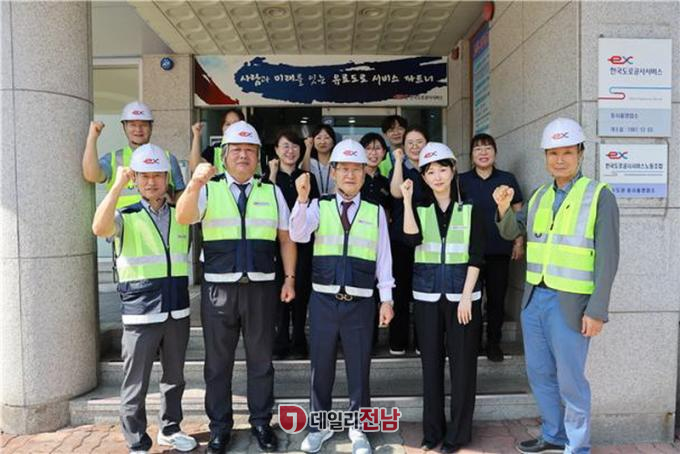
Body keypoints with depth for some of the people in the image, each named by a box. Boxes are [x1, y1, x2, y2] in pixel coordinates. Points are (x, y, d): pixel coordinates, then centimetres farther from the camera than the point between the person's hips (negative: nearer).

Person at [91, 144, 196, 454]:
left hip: (177, 311, 4)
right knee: (135, 384, 4)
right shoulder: (126, 218, -4)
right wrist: (118, 185, -25)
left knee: (174, 377, 18)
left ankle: (170, 429, 36)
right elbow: (100, 229, -24)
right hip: (140, 314, -4)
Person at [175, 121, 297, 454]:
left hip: (261, 286, 1)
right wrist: (195, 183, -30)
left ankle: (261, 422, 27)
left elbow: (286, 239, 10)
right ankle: (219, 426, 26)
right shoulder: (208, 188, 4)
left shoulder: (272, 192, 9)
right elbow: (183, 219, -14)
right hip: (218, 286, -1)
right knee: (218, 360, 10)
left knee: (261, 359, 11)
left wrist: (290, 278, 5)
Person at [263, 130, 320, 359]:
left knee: (301, 289, 3)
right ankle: (281, 341, 12)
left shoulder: (308, 177, 11)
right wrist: (272, 175, -13)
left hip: (303, 241, 2)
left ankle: (299, 341, 16)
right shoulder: (268, 176, 5)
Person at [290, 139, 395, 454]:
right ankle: (319, 425, 31)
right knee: (321, 366, 12)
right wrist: (302, 198, -29)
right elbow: (298, 235, -15)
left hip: (360, 302, 0)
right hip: (323, 299, 0)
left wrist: (387, 299, 2)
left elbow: (383, 257, 5)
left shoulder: (375, 211, 5)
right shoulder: (318, 206, 3)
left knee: (359, 368, 9)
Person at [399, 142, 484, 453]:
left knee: (462, 363, 3)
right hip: (427, 294, 2)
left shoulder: (469, 210, 3)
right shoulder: (419, 209, 7)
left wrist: (466, 296, -10)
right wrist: (407, 200, -13)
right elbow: (412, 239, -13)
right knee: (431, 362, 9)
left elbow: (476, 256, -2)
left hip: (461, 294, -1)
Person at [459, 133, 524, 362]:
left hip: (499, 251, 1)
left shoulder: (507, 179, 5)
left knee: (497, 298, 6)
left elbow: (518, 214, 9)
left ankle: (494, 343, 21)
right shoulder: (462, 181, 4)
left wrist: (519, 242, 4)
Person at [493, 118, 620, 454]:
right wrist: (504, 209, -8)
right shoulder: (539, 196, 10)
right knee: (539, 373, 17)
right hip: (534, 297, 6)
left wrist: (597, 310, -15)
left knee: (570, 380, 5)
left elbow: (607, 258, -10)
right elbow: (511, 232, 13)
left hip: (570, 302, -6)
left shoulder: (599, 196, -7)